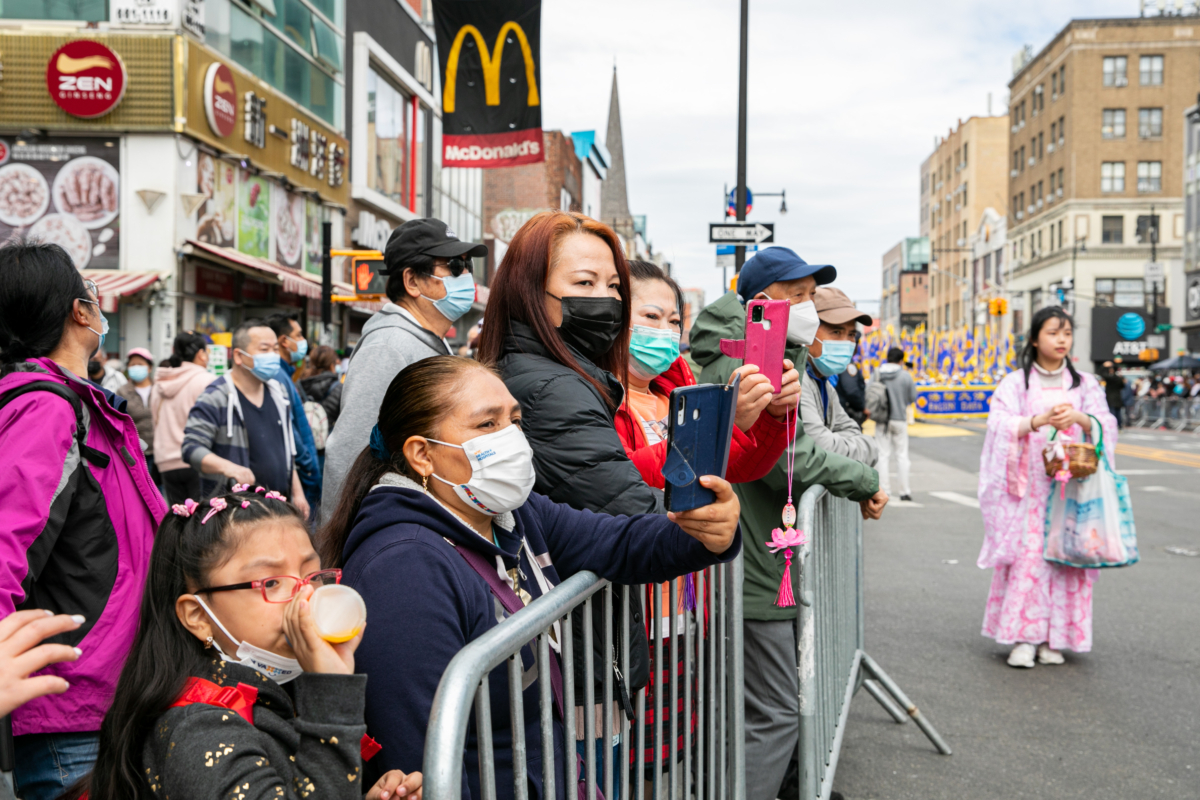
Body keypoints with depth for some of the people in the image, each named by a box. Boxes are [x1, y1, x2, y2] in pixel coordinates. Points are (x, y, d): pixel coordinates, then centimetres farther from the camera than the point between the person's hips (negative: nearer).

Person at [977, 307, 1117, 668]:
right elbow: (1001, 425, -8)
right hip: (1028, 486, -2)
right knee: (1028, 555, -9)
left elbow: (1105, 426, 0)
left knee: (1065, 557, -2)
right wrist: (1040, 420, -26)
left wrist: (1080, 418, -22)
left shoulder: (1085, 384, 11)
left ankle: (1053, 637, 6)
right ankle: (1024, 637, -5)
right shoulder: (1015, 383, 5)